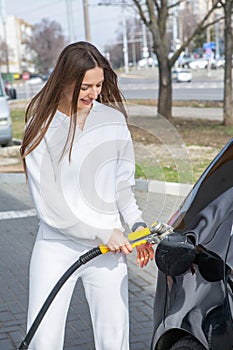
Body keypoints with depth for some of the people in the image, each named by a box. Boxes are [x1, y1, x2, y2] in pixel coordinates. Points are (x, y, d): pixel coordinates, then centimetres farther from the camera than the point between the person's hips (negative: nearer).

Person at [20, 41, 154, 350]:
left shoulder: (113, 119, 3)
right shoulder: (42, 126, -6)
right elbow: (47, 204, -10)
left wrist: (137, 224, 0)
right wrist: (102, 232, -13)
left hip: (109, 246, 2)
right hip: (56, 246, -2)